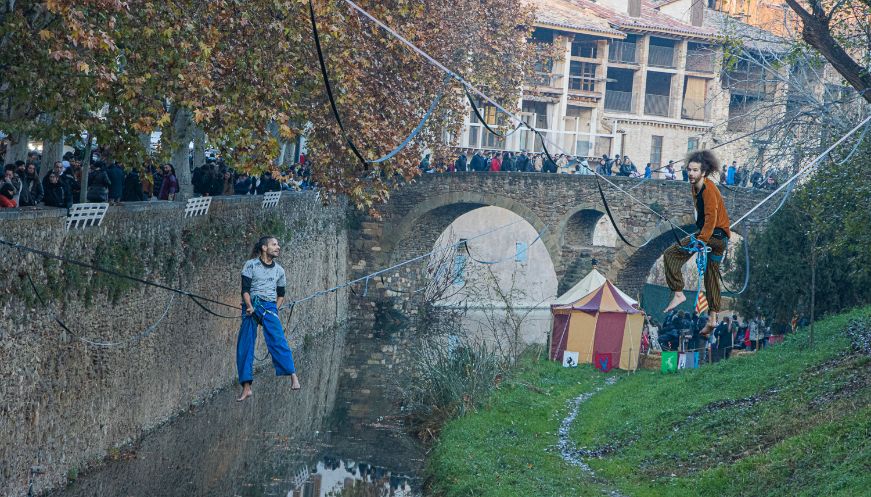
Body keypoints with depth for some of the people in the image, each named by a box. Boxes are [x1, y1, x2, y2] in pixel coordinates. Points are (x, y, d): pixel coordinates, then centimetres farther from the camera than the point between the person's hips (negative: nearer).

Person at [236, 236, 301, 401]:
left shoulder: (279, 270, 15)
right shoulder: (251, 265, 5)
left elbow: (281, 294, 22)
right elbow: (245, 289, -2)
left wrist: (275, 309, 5)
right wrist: (250, 307, -17)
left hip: (269, 307, 1)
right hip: (251, 307, -1)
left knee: (277, 339, -21)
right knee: (244, 347, -4)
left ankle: (293, 376, -30)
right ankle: (246, 388, 0)